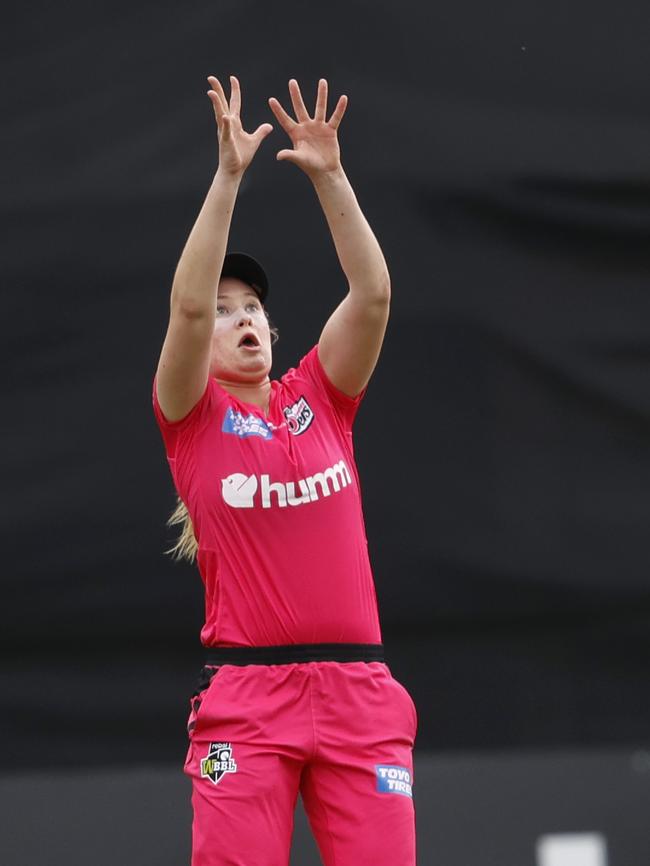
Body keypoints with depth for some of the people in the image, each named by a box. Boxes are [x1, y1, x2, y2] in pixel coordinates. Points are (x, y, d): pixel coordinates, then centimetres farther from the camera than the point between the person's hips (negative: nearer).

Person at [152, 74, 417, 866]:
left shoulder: (321, 400, 13)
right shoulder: (192, 416, 6)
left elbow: (372, 294, 2)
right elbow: (188, 305, -10)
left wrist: (329, 175, -6)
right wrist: (228, 176, -15)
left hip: (357, 689, 3)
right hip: (245, 694, -3)